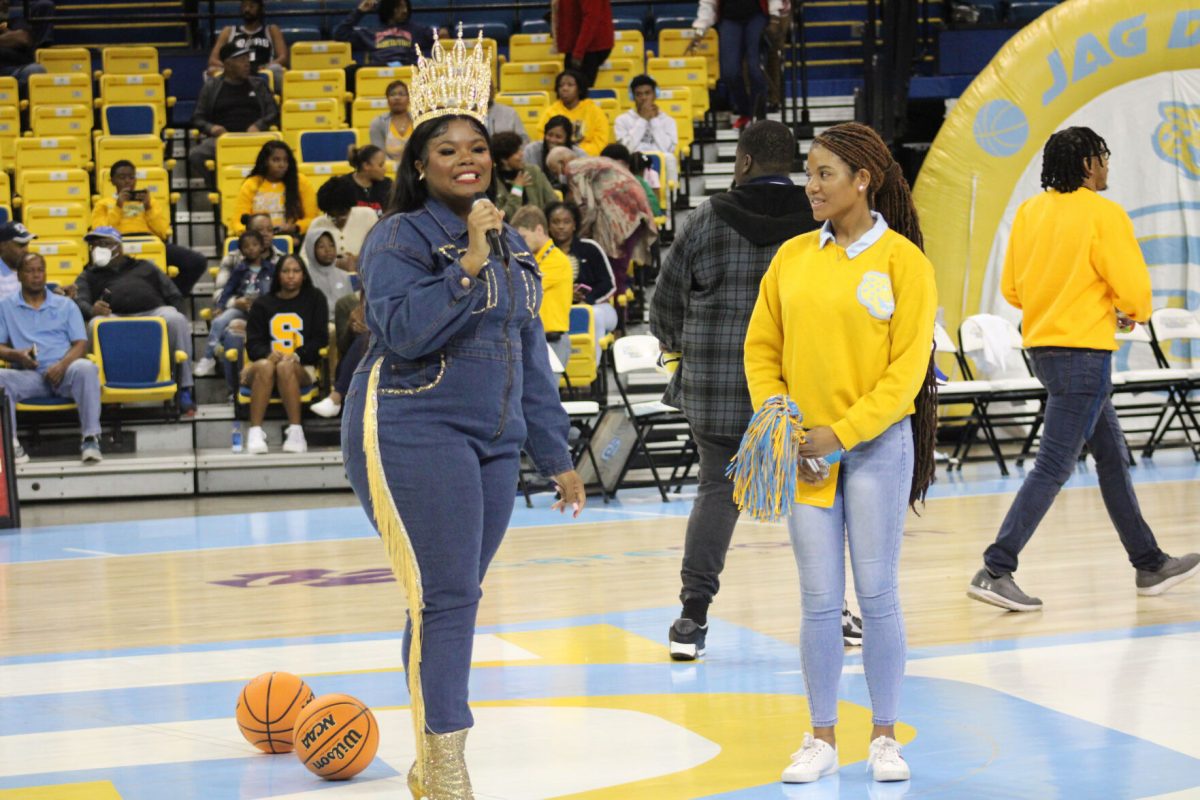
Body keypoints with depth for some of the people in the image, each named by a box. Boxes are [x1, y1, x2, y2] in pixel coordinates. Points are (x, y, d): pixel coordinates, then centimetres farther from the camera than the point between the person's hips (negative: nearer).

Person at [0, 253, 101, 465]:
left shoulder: (66, 305, 19)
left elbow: (81, 344, 8)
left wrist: (63, 365, -12)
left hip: (63, 371, 0)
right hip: (28, 375, 0)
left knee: (86, 368, -35)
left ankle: (91, 438, -35)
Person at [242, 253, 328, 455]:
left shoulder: (314, 299, 13)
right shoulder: (262, 303, 15)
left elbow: (320, 338, 5)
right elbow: (253, 343, 6)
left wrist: (297, 356, -14)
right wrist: (268, 354, -18)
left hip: (302, 367, -1)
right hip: (265, 362, 1)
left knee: (286, 367, -37)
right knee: (265, 366, -36)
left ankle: (295, 432, -41)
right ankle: (255, 432, -45)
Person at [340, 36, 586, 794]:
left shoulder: (514, 247, 15)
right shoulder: (400, 238, -6)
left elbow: (530, 355, 20)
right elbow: (404, 331, -20)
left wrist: (556, 454, 20)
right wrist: (470, 262, -21)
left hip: (494, 441, 7)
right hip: (412, 434, -7)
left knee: (453, 599, 10)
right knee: (445, 598, -11)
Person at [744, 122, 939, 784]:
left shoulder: (903, 260, -5)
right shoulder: (792, 257, 7)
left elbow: (908, 364, -9)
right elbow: (762, 345, 12)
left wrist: (844, 432, -14)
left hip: (879, 443, -3)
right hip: (804, 450, 3)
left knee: (877, 593, 1)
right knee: (819, 599, 5)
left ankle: (884, 737, 13)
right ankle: (821, 740, 13)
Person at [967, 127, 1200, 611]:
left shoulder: (1029, 212, 7)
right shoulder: (1104, 214, -14)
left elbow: (1010, 287, 12)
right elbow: (1134, 289, -13)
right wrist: (1137, 313, 9)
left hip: (1042, 346, 8)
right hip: (1084, 350, -8)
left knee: (1112, 456, 16)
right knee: (1054, 466, -7)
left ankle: (1150, 565, 24)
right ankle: (995, 571, -10)